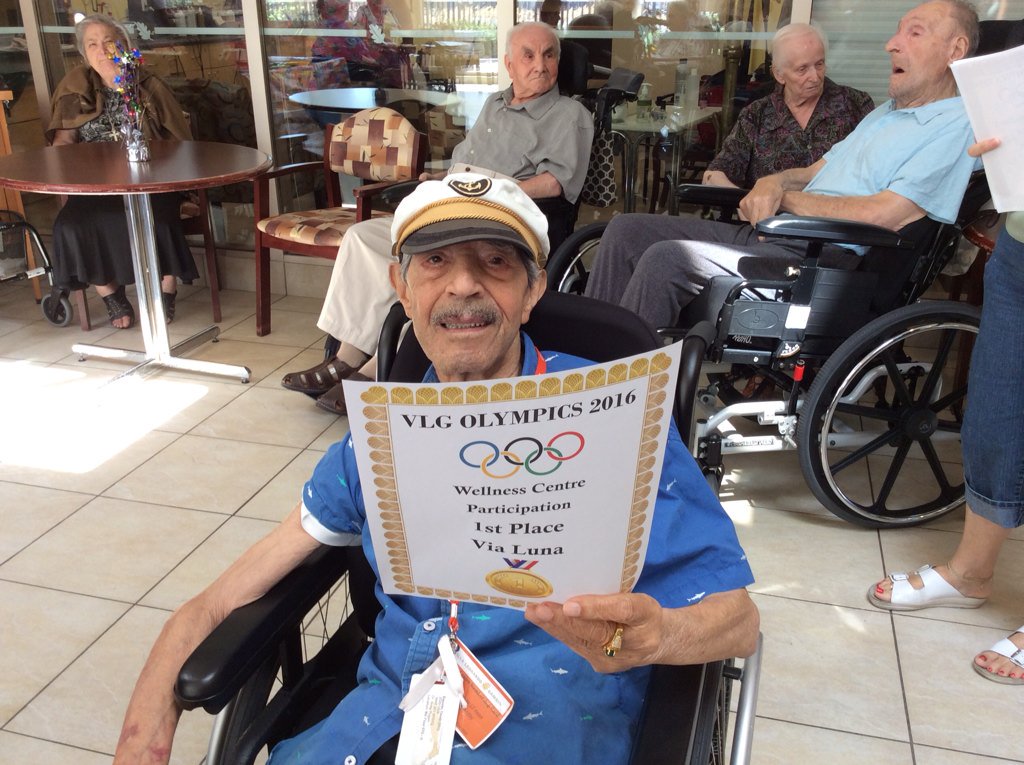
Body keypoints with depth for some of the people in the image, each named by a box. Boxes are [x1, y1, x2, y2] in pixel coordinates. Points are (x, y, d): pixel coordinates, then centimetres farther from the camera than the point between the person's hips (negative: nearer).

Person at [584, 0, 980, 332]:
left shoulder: (955, 126, -5)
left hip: (830, 259, -10)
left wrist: (784, 198, -5)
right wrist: (772, 183, 2)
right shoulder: (886, 111, 25)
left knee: (667, 258, -28)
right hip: (770, 236, 10)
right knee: (627, 231, -1)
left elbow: (879, 216, -17)